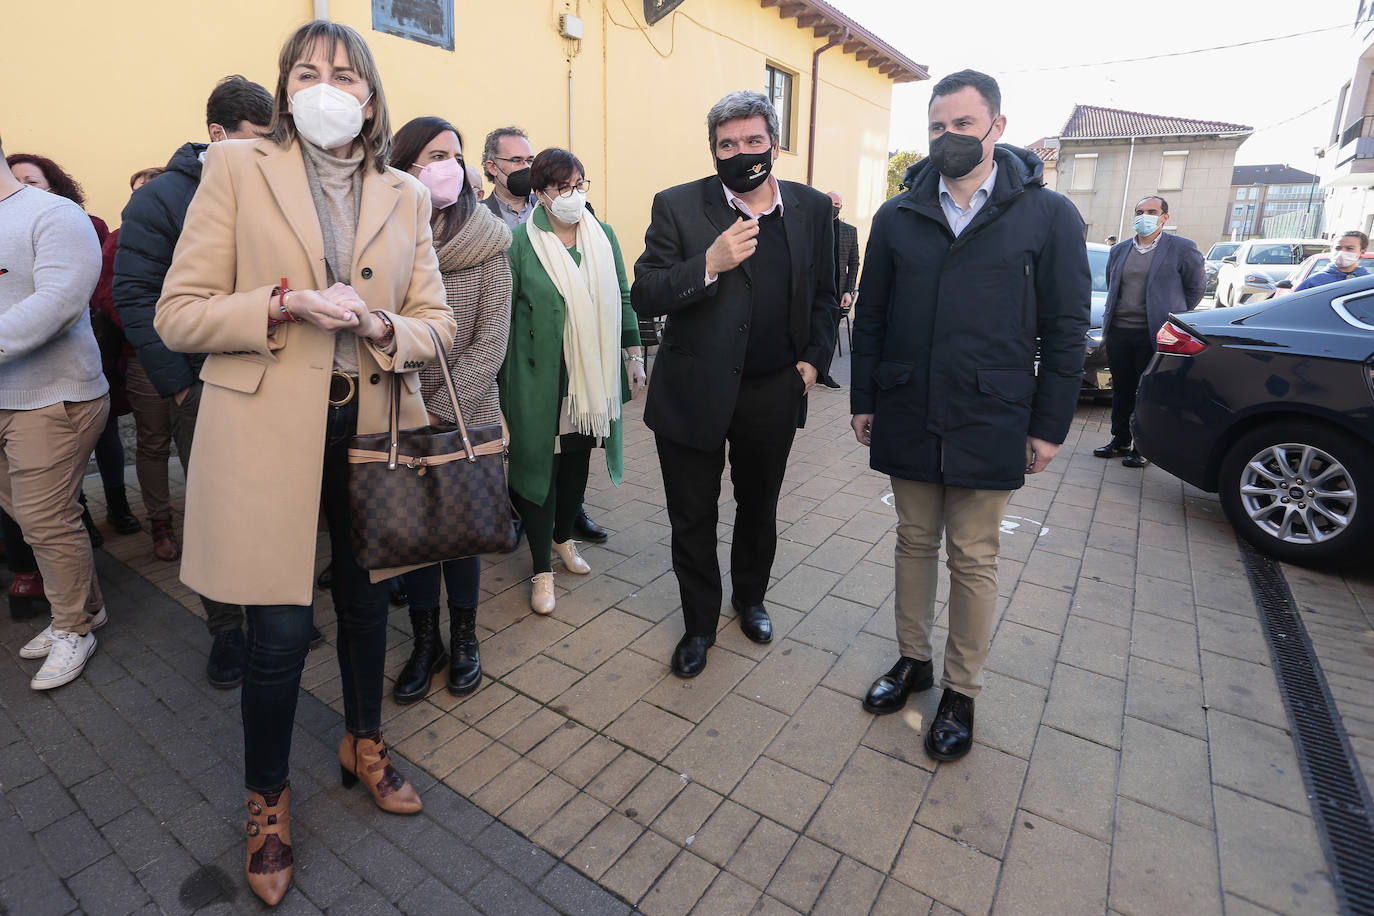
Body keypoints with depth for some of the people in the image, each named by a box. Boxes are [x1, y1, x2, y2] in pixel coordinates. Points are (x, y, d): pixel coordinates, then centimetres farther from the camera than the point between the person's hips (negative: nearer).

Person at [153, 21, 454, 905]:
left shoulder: (405, 196, 8)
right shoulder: (236, 169, 1)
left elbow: (437, 320, 6)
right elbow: (178, 315, -2)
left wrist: (382, 327, -14)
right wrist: (285, 304, -18)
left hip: (372, 430, 3)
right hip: (270, 436, -3)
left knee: (367, 601, 17)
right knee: (281, 630, 2)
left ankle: (365, 742, 43)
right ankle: (268, 797, 30)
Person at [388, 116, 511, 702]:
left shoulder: (485, 240, -5)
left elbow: (491, 342, -8)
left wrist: (441, 411, -13)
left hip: (468, 416, -1)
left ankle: (463, 637, 30)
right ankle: (425, 642, 30)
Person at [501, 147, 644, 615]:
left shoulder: (603, 235, 7)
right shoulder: (519, 242, -7)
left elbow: (622, 298, 13)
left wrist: (634, 353, 9)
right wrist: (499, 380, -4)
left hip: (593, 375, 4)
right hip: (540, 378, -4)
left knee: (578, 459, 15)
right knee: (540, 463, 3)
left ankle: (563, 537, 39)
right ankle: (542, 569, 16)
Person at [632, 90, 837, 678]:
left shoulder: (811, 208, 4)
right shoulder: (677, 207, -6)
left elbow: (822, 295, 14)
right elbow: (645, 296, -12)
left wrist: (814, 359, 3)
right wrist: (709, 264, -25)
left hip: (774, 392, 3)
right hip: (694, 393, -2)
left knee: (759, 509, 20)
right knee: (692, 518, 9)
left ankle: (749, 598, 46)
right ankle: (699, 624, 32)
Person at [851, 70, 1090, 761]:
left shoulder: (1047, 215, 0)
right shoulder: (897, 216, 6)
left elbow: (1065, 330, 0)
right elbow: (871, 318, 8)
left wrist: (1049, 425, -3)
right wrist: (863, 401, 5)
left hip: (987, 422, -2)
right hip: (907, 417, 3)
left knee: (972, 560, 6)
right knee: (914, 543, 14)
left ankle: (961, 690, 24)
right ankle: (914, 660, 32)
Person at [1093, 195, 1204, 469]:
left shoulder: (1182, 248, 0)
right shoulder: (1119, 250, 13)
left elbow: (1196, 288, 7)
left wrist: (1171, 317, 8)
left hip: (1154, 335, -4)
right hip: (1119, 332, 5)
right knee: (1121, 390, 11)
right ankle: (1120, 441, 21)